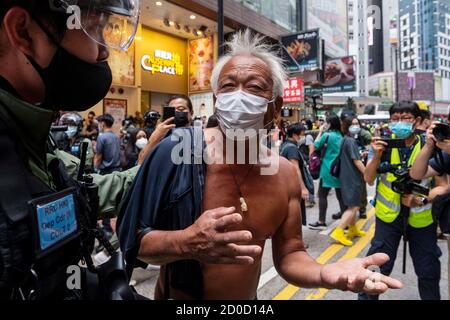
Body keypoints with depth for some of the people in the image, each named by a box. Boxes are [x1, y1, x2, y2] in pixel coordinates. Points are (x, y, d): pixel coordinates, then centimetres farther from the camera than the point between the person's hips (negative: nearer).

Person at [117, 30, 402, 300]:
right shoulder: (178, 151, -23)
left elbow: (288, 254, -3)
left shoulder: (286, 173, -9)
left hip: (248, 297, 4)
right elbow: (133, 241, -18)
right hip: (179, 302, -3)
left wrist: (324, 273, -23)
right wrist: (186, 244, -37)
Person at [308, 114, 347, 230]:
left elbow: (316, 145, 1)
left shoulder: (327, 135, -12)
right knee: (341, 196, 9)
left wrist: (320, 132, 7)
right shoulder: (341, 136, 7)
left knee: (322, 195, 2)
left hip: (328, 169, -6)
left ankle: (321, 222, 6)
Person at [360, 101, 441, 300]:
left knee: (428, 272, 14)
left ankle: (431, 297, 39)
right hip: (388, 215, 0)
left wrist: (422, 200, -20)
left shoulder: (430, 147, -8)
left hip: (421, 217, 1)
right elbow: (368, 179, -6)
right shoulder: (383, 145, -5)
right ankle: (367, 296, 26)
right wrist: (376, 155, -21)